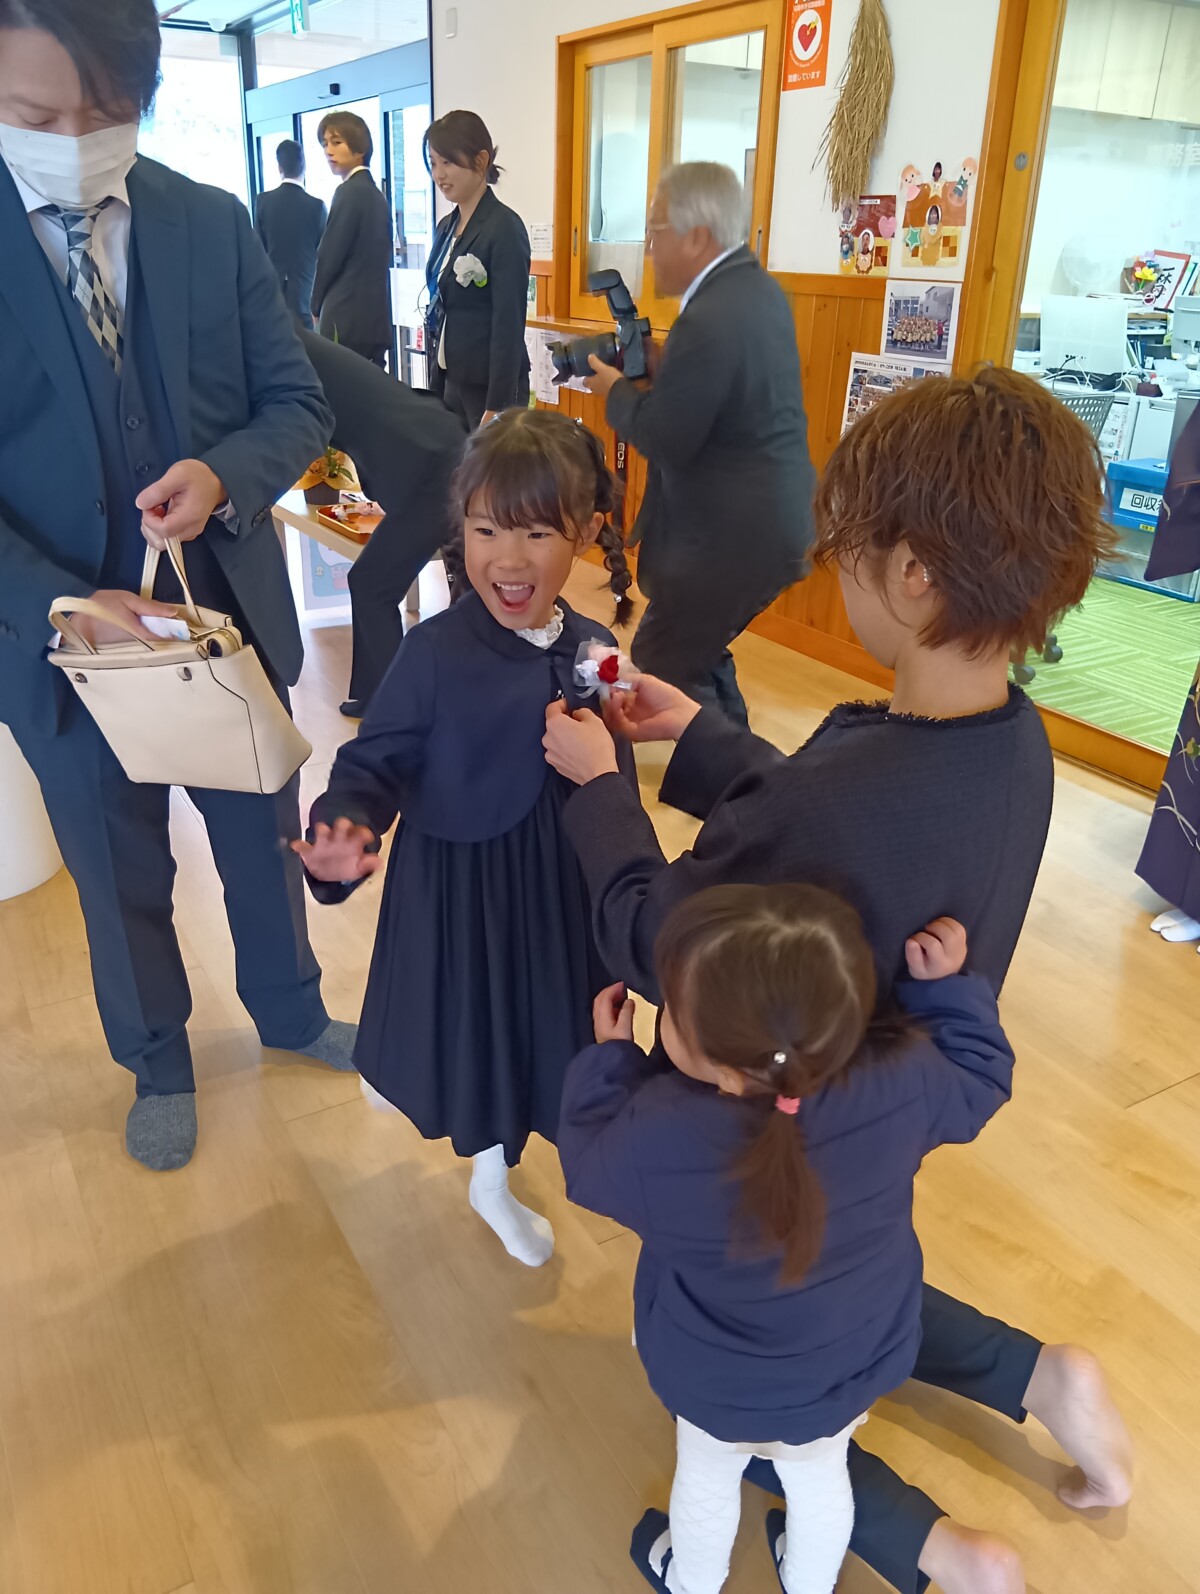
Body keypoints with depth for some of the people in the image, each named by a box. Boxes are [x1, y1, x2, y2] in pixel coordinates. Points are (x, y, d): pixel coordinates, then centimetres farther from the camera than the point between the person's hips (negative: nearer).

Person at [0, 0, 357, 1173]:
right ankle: (157, 1065, 44)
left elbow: (296, 403, -2)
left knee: (263, 839, 20)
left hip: (230, 609, 2)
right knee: (121, 878, 17)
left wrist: (224, 475, -23)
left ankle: (289, 1011, 48)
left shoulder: (215, 225, -3)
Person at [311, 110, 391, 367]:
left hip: (347, 319, -9)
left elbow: (329, 256, -10)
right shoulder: (376, 193, 16)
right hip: (375, 317, 9)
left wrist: (316, 307, 4)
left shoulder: (349, 192, -9)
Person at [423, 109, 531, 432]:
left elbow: (509, 324, -16)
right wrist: (435, 388, 14)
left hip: (490, 385, -8)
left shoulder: (504, 228, -11)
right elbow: (442, 311, 15)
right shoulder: (446, 226, 12)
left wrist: (496, 406, -20)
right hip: (451, 380, 8)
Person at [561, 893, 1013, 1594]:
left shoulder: (656, 1135, -39)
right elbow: (979, 1083, -10)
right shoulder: (905, 1079, -33)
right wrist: (948, 985, -6)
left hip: (718, 1385, -2)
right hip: (856, 1366, 2)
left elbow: (588, 1165, -15)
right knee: (819, 1479, 33)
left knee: (708, 1479, 31)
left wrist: (610, 1056, -6)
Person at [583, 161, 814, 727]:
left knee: (661, 666, 3)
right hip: (770, 517, 10)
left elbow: (664, 440, -21)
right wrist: (652, 368, 4)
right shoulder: (757, 287, 8)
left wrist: (615, 388, -4)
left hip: (733, 533, -10)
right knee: (697, 650, 23)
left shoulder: (708, 320, -24)